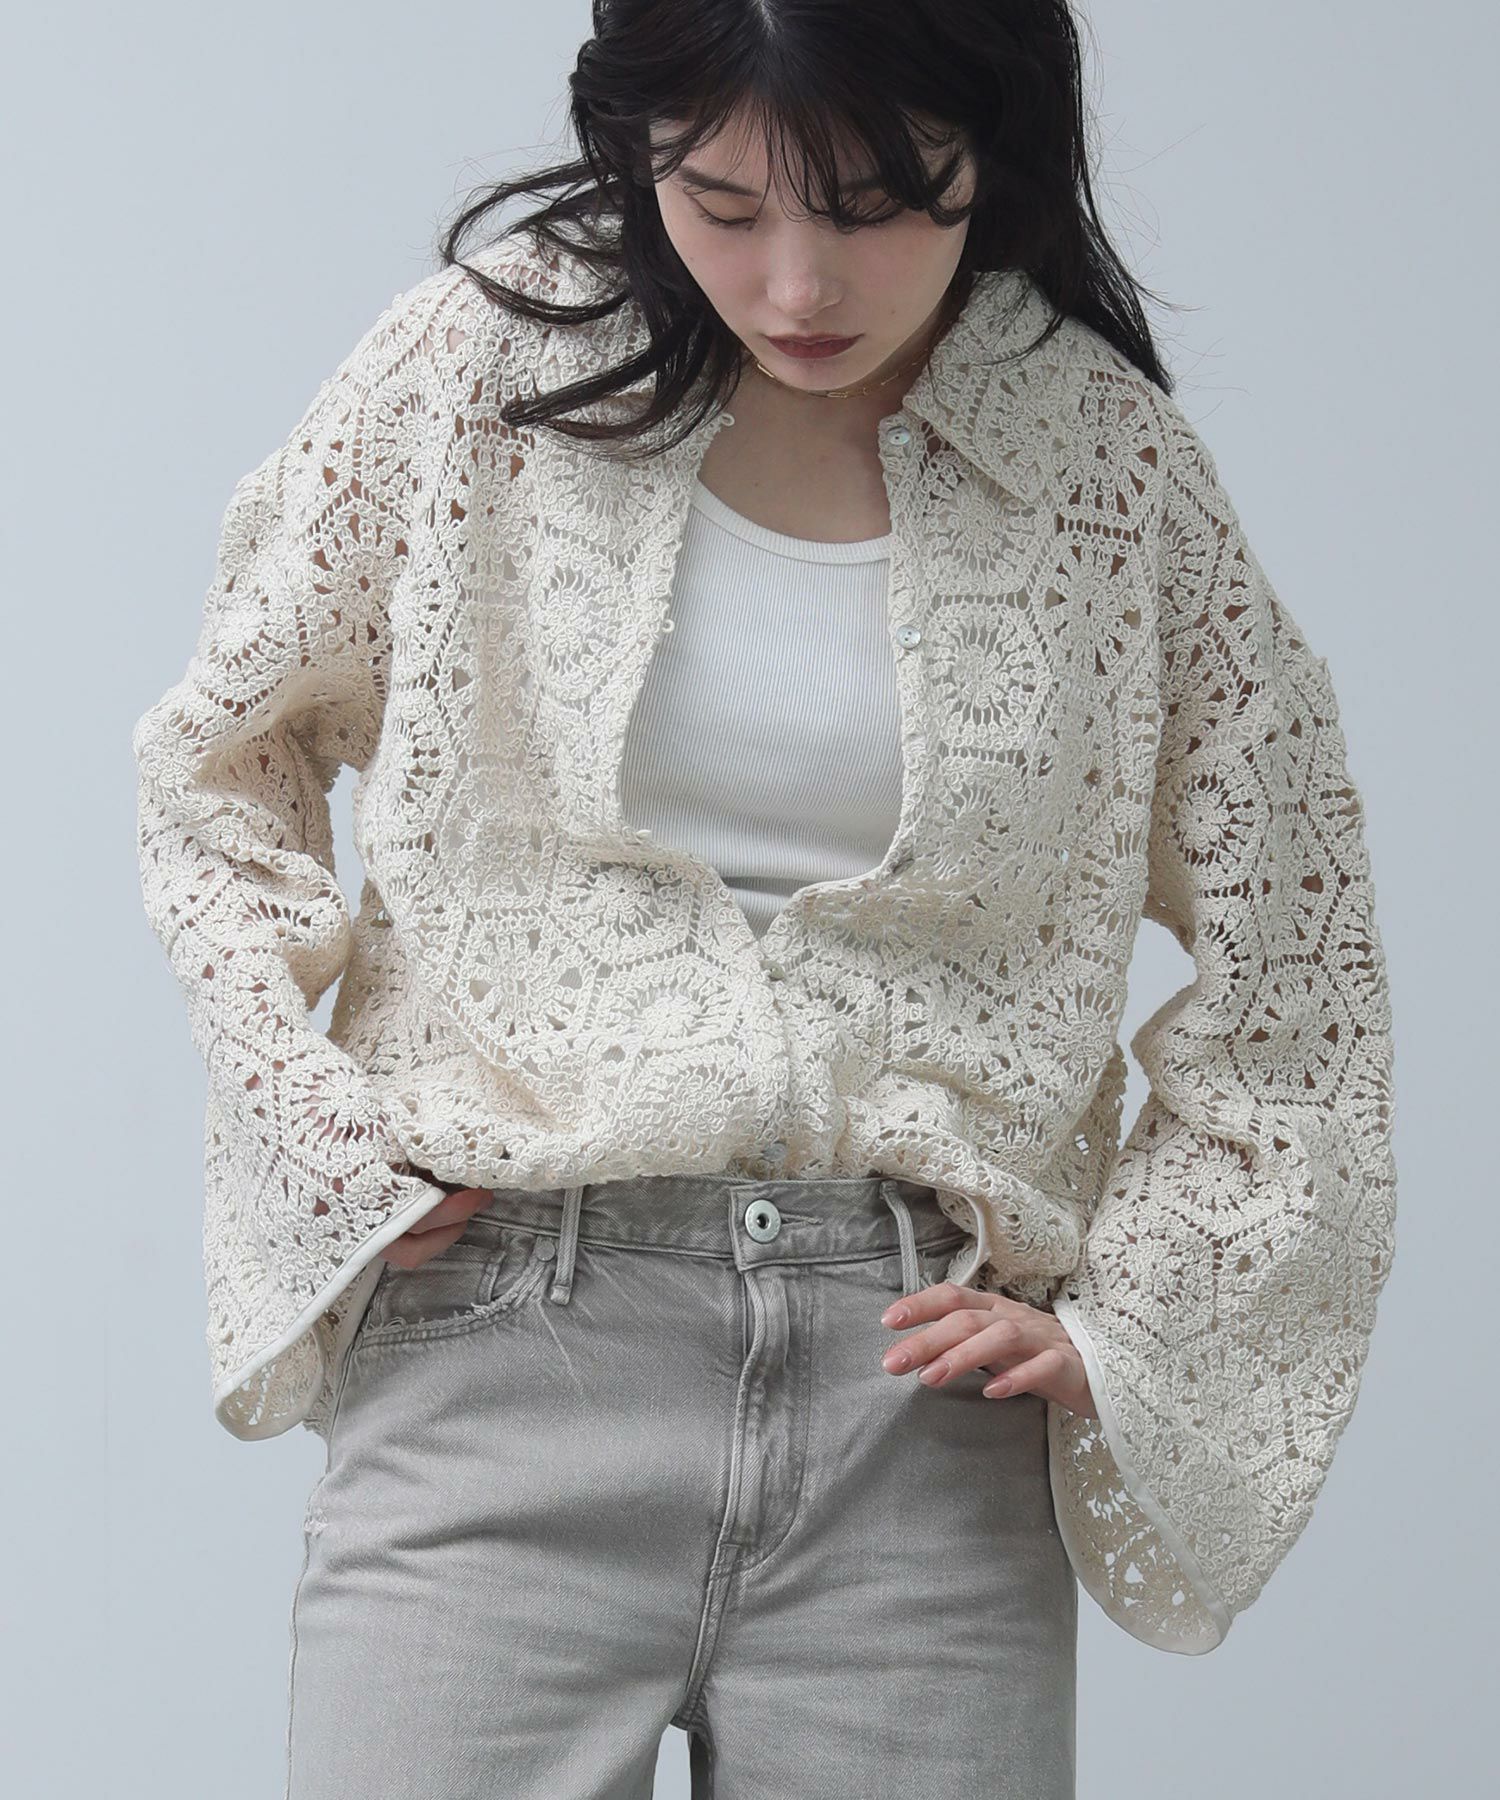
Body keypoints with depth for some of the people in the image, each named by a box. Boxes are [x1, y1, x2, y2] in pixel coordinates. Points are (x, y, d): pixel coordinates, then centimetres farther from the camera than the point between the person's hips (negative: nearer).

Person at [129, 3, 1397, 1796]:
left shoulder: (1110, 459, 4)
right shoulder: (486, 361, 2)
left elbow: (1295, 960, 12)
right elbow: (216, 760, 15)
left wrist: (1127, 1321, 3)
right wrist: (307, 1100, 1)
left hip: (923, 1392, 1)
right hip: (510, 1333, -1)